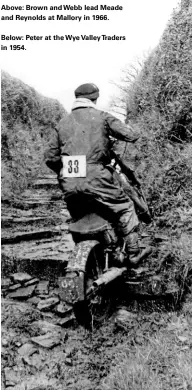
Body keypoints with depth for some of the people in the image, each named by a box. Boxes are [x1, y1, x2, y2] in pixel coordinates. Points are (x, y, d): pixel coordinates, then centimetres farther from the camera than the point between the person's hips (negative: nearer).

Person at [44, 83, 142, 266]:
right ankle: (133, 253, 13)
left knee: (77, 218, 27)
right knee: (125, 208, 13)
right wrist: (127, 128, 26)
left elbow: (50, 157, 13)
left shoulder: (63, 122, 19)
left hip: (68, 183, 5)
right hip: (95, 178, -4)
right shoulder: (101, 116, 7)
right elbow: (132, 135, 3)